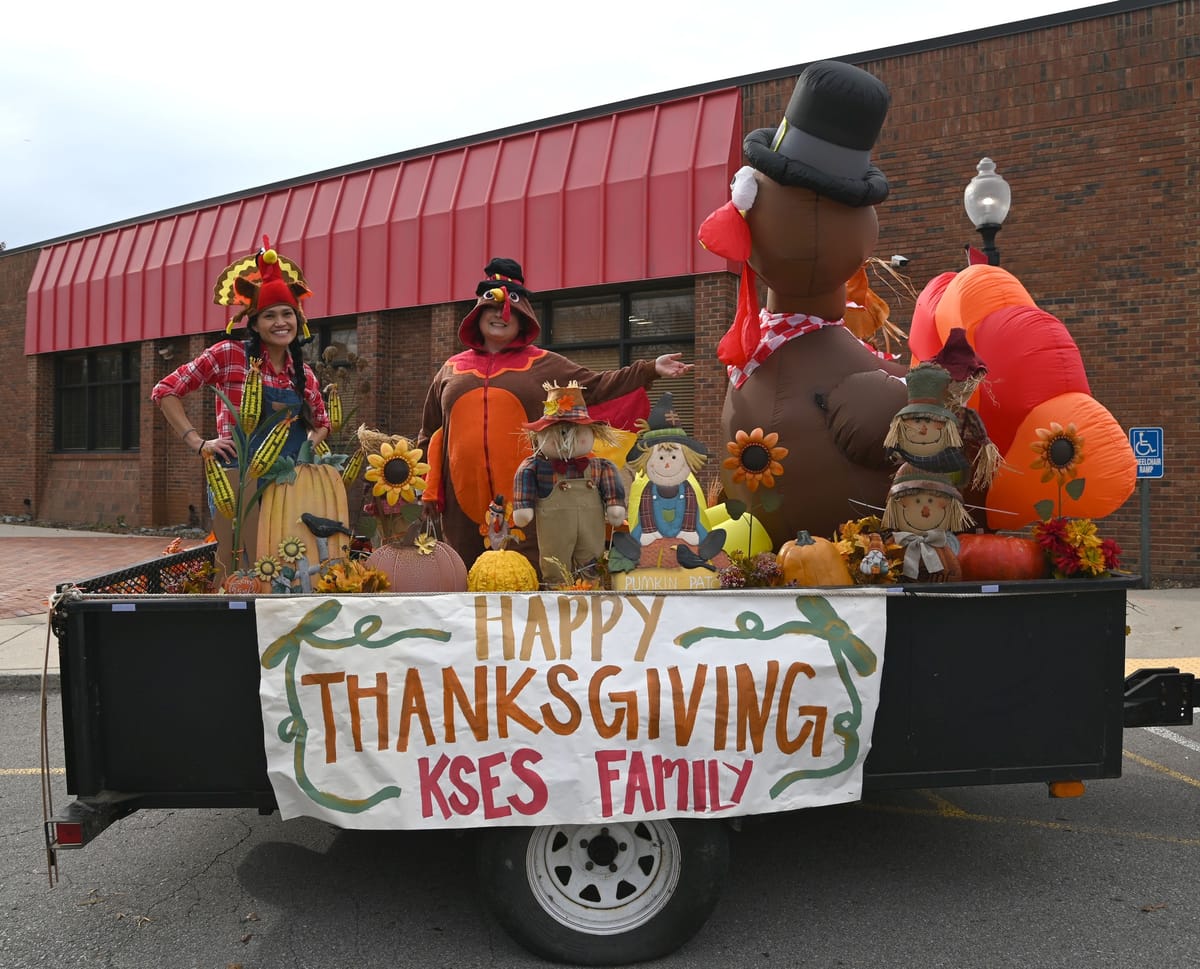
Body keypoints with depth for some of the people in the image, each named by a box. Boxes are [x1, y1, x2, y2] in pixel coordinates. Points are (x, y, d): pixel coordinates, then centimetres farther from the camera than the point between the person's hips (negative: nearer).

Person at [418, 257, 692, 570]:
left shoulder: (543, 364, 9)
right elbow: (430, 434, 19)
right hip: (464, 502, 2)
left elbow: (598, 386, 4)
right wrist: (428, 488, 14)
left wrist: (650, 369, -5)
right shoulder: (451, 369, 15)